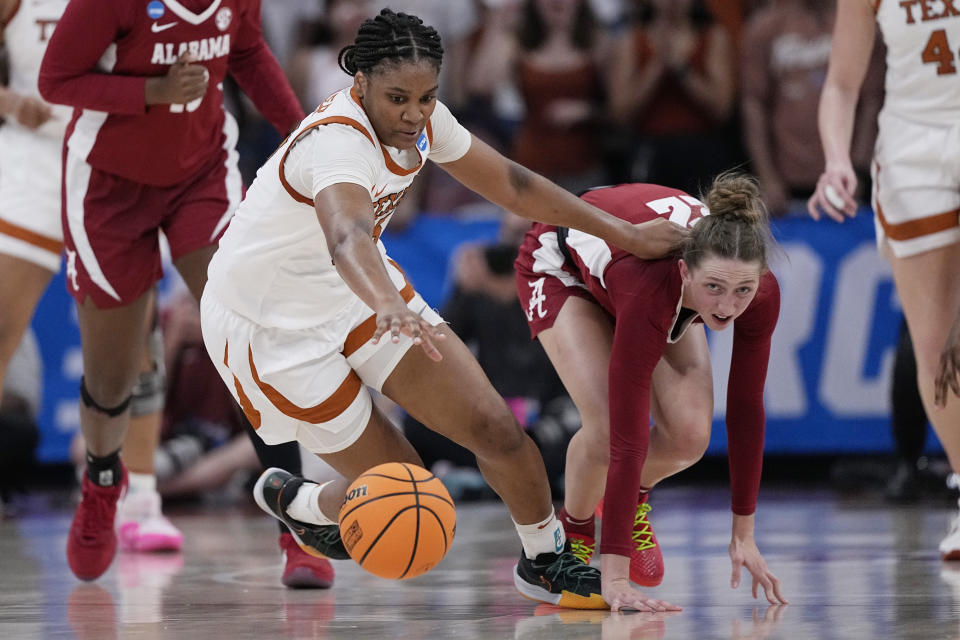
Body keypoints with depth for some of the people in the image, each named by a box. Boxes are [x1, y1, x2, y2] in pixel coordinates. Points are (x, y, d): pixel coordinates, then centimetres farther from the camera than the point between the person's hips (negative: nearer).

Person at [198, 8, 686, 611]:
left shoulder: (420, 121, -9)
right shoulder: (337, 141, -34)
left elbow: (509, 183, 5)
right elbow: (346, 238, -54)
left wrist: (626, 235, 6)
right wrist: (389, 306, -75)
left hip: (361, 291, 7)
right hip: (269, 325, -7)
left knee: (492, 425, -6)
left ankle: (546, 561, 19)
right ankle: (297, 501, 27)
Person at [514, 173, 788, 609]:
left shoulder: (761, 294, -33)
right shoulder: (649, 291, -46)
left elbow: (746, 409, -19)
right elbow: (627, 436, -46)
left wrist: (744, 534, -16)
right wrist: (614, 575, -45)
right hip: (561, 266, -4)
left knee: (690, 434, -17)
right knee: (606, 427, -26)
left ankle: (633, 498, 18)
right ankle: (573, 529, 6)